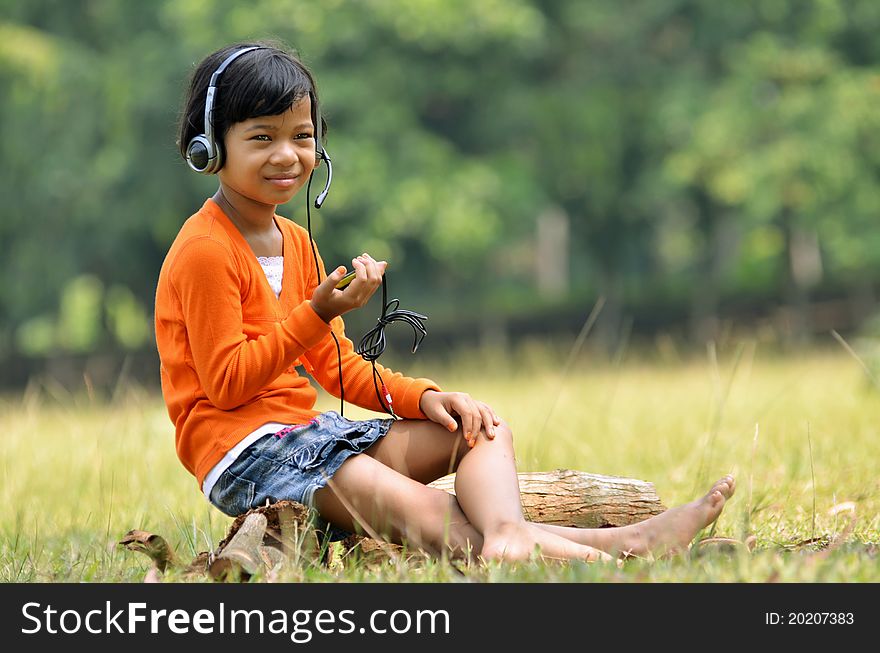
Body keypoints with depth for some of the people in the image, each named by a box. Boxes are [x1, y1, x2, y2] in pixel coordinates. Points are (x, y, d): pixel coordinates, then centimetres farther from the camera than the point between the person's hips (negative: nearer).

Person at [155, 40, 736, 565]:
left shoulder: (294, 242, 19)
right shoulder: (206, 251, -10)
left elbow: (337, 366, 19)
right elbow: (227, 382, -16)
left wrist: (423, 397, 2)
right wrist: (318, 313, -19)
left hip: (307, 434, 10)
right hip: (241, 451, -10)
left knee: (478, 428, -1)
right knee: (415, 510, -30)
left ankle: (507, 529, -37)